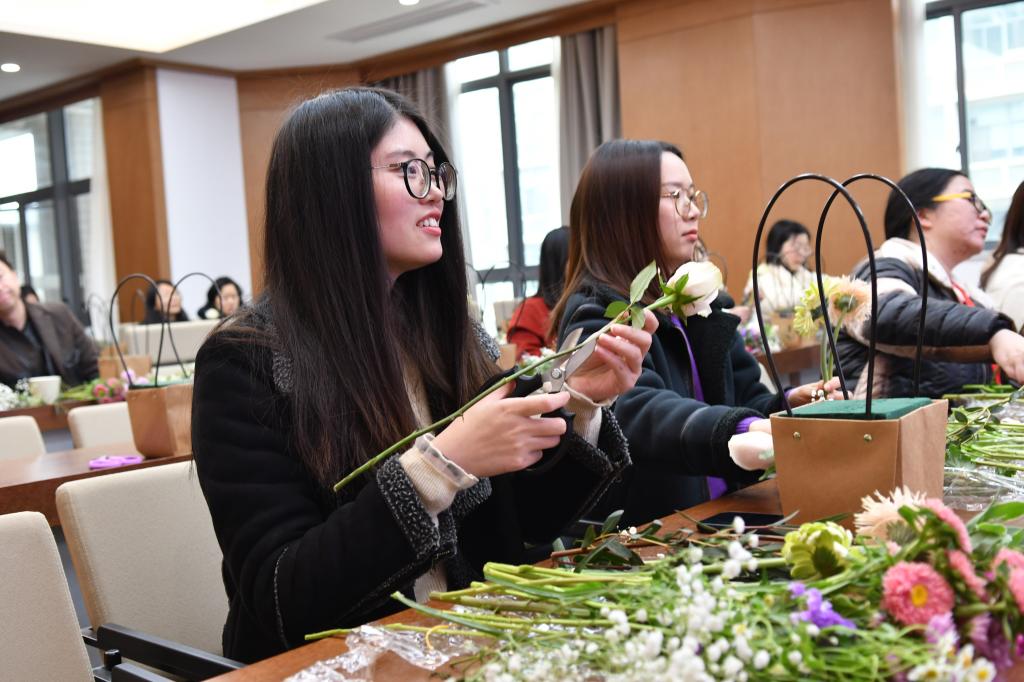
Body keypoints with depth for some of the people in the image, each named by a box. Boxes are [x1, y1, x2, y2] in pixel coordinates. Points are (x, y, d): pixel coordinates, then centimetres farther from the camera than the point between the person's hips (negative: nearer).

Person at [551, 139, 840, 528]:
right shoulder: (595, 315, -12)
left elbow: (745, 397, 13)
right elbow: (637, 411, -30)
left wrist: (786, 406, -9)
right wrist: (739, 432, -45)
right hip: (640, 533, -6)